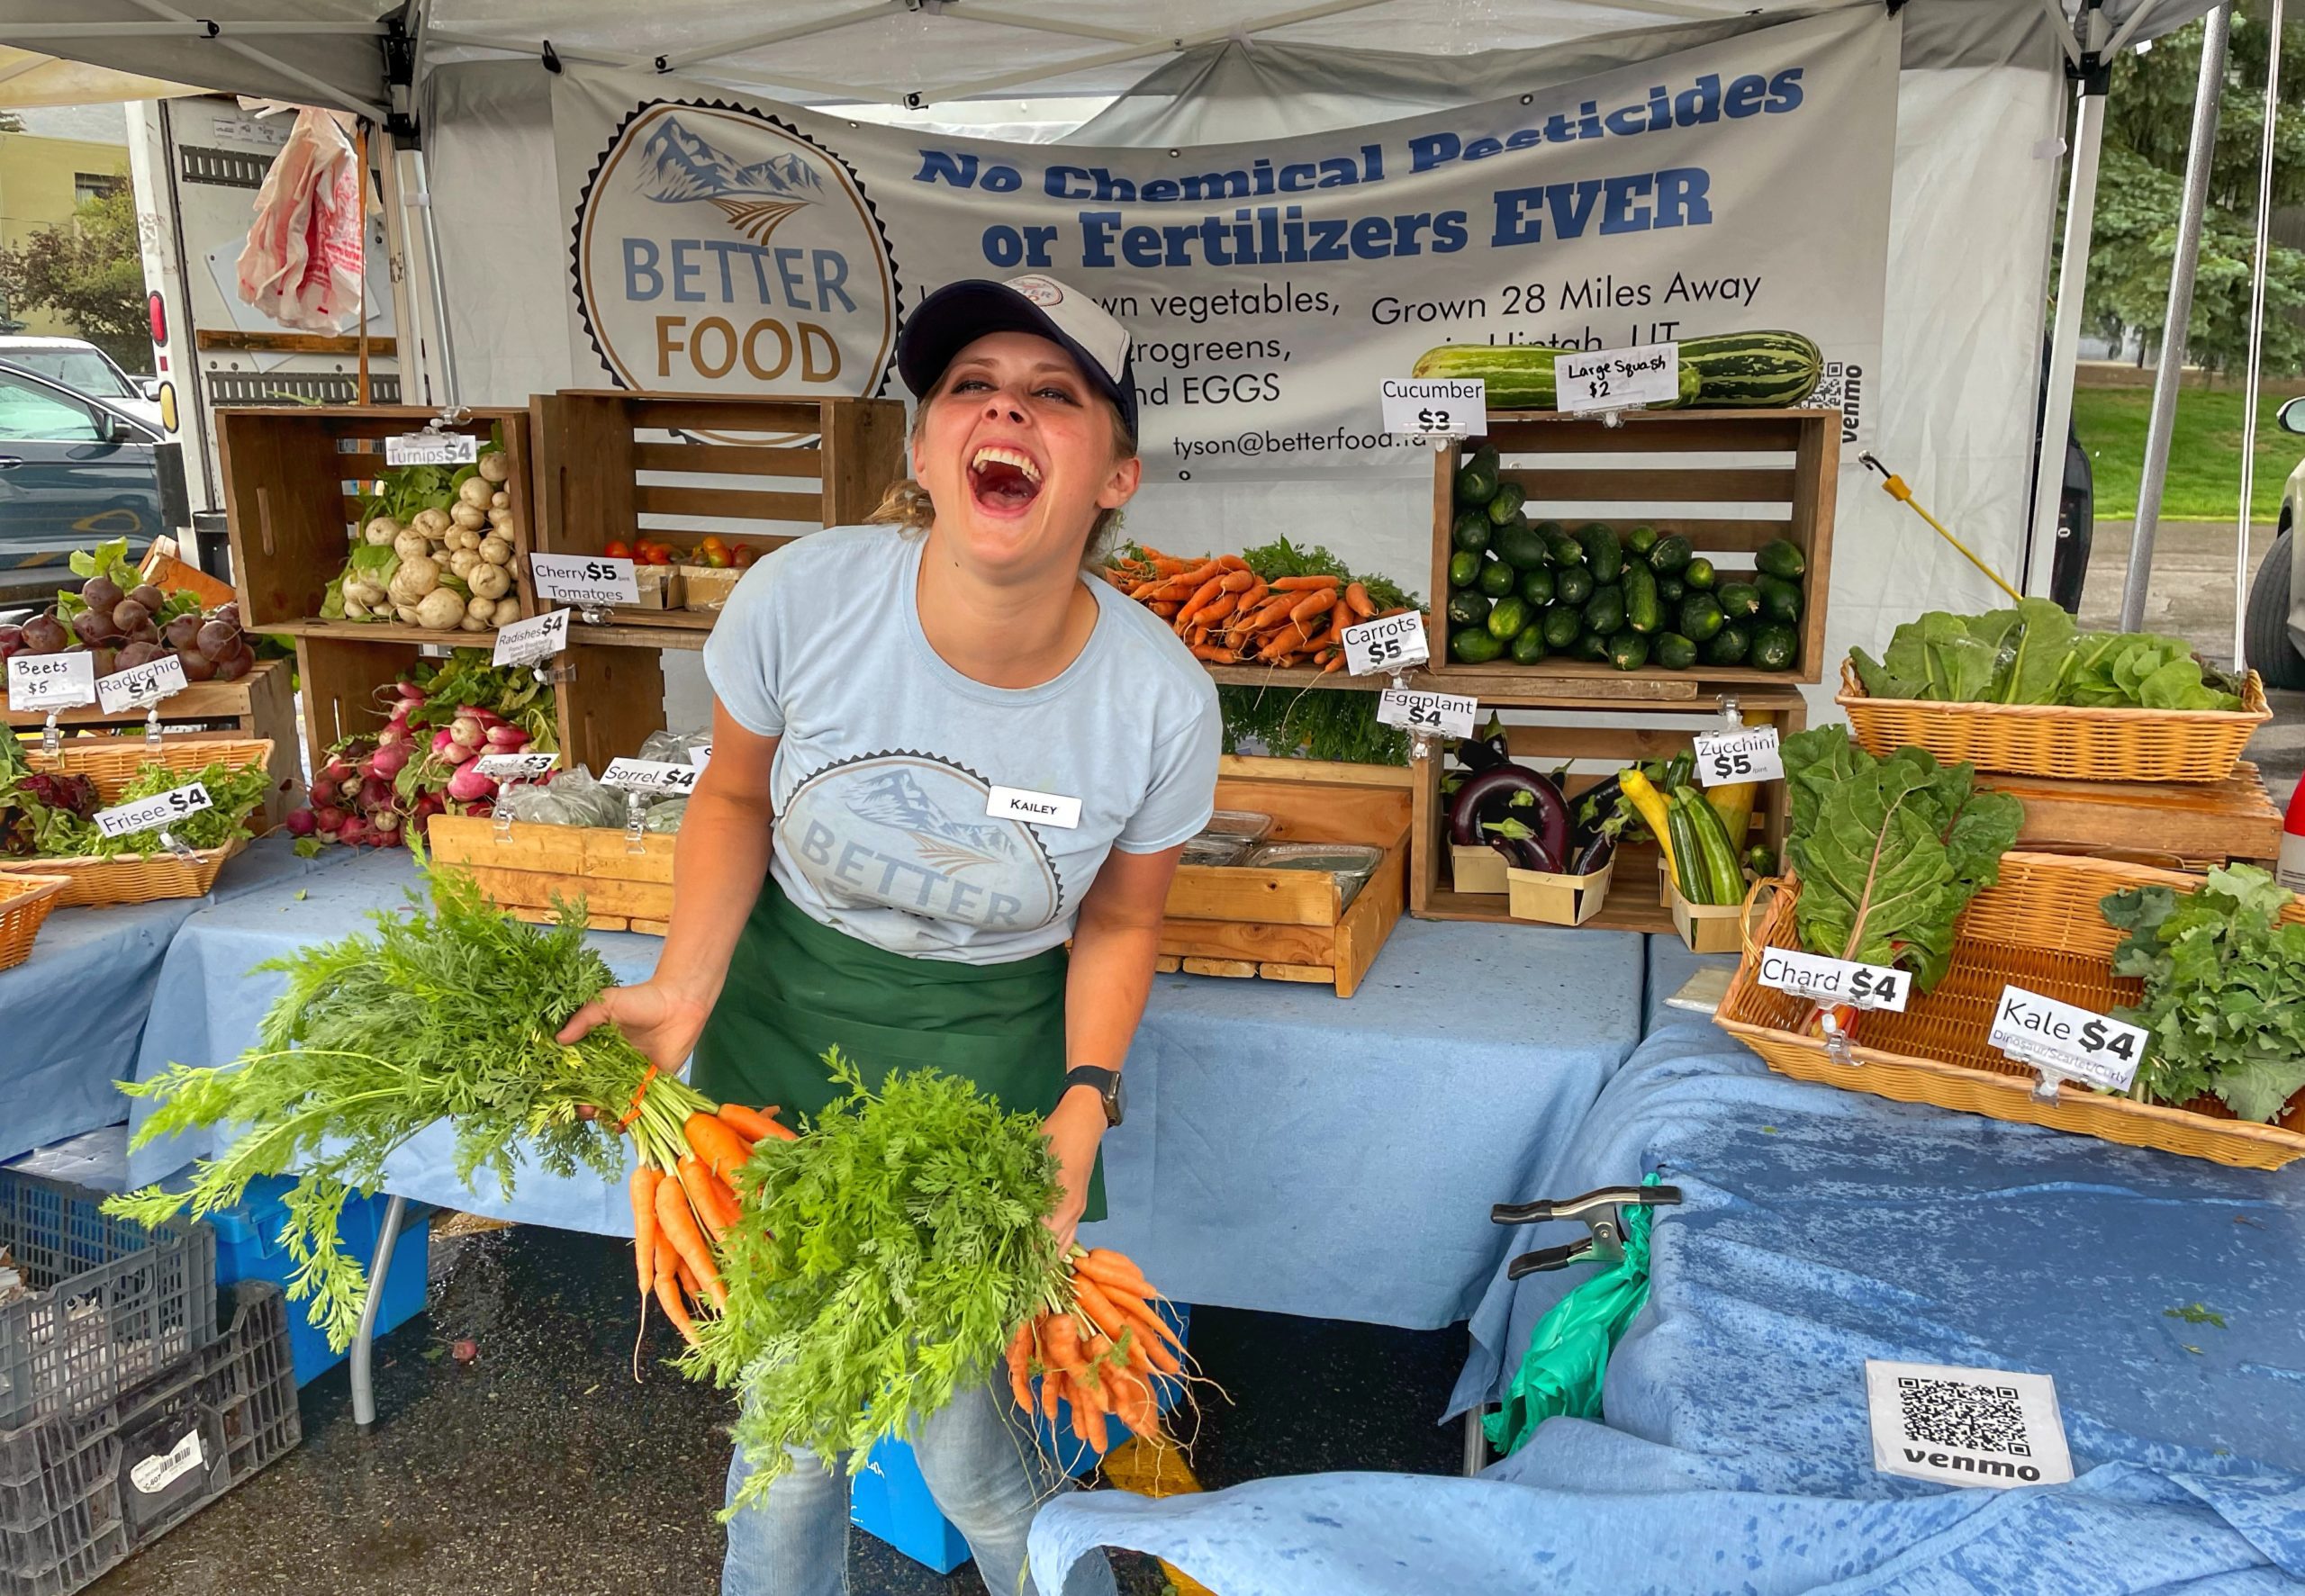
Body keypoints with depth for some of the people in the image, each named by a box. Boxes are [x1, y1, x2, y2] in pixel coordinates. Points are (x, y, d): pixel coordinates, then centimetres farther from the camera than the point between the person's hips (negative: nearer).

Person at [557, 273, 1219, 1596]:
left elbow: (1118, 921, -2)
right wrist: (686, 987, -14)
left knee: (959, 1437, 8)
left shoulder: (1161, 699, -20)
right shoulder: (800, 598, -22)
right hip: (786, 1019, 1)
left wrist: (1084, 1105, -15)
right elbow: (737, 796, -2)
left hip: (990, 1049, -1)